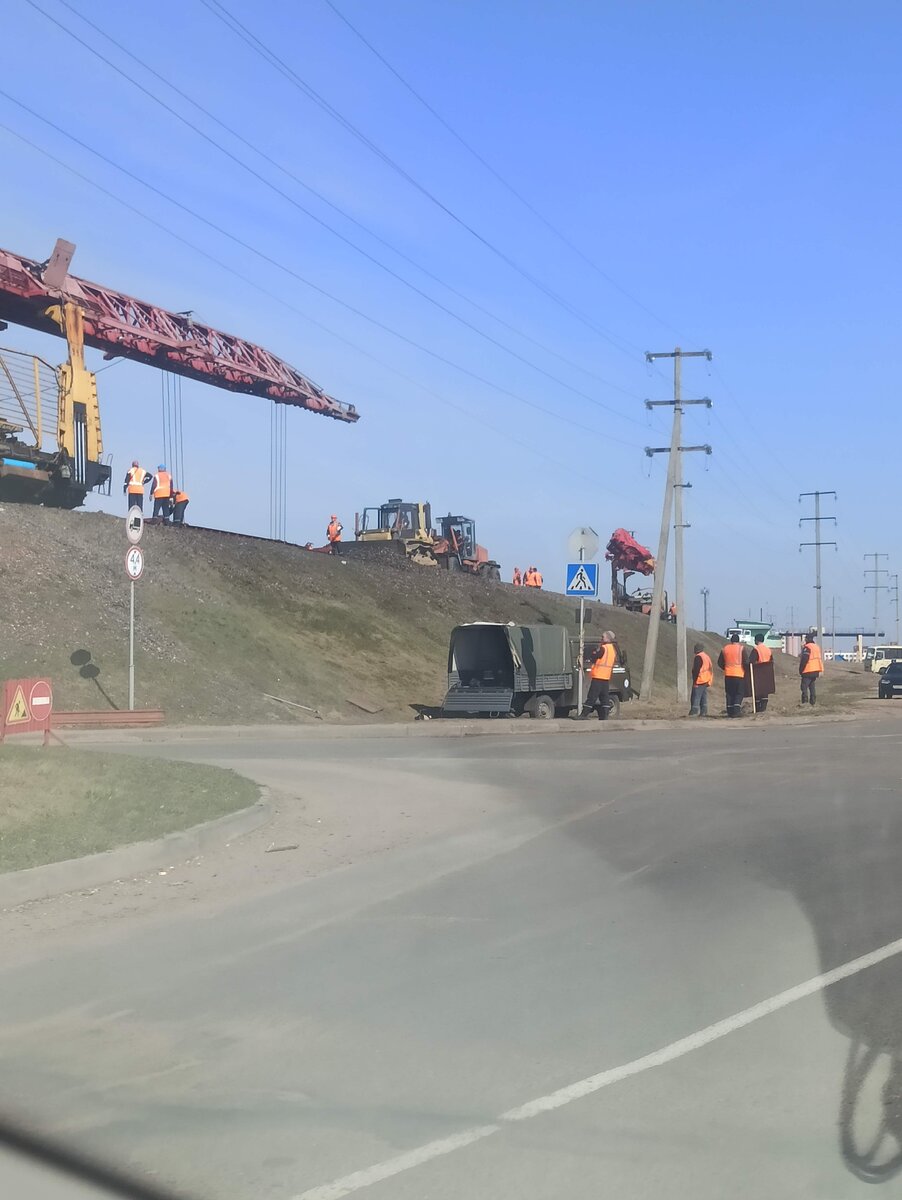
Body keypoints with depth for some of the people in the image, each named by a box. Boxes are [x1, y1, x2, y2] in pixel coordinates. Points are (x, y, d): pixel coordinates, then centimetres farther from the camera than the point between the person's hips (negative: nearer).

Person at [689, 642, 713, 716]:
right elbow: (711, 669, 20)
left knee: (695, 697, -9)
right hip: (706, 681, 9)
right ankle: (703, 712, 11)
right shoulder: (707, 656, 16)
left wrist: (694, 681, -17)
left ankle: (694, 712, -14)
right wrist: (710, 681, 24)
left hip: (699, 681, -9)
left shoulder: (698, 657, -13)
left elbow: (696, 670, -18)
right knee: (704, 697, 11)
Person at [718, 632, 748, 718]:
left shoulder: (725, 649, 6)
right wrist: (745, 670, 8)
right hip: (739, 674, -4)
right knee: (739, 693, 2)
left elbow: (720, 662, 9)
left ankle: (730, 711, 9)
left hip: (728, 675, 4)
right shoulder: (741, 649, -6)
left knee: (729, 693, 10)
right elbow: (745, 662, -9)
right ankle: (736, 710, -12)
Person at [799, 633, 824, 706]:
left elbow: (804, 660, -19)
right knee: (812, 687, 14)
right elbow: (820, 659, 19)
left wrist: (800, 670, -10)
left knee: (804, 687, -7)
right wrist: (821, 670, 22)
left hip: (808, 671, -8)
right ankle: (812, 703, 14)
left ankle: (805, 702, -16)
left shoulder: (807, 648, -14)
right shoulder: (817, 647, 14)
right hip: (815, 671, 8)